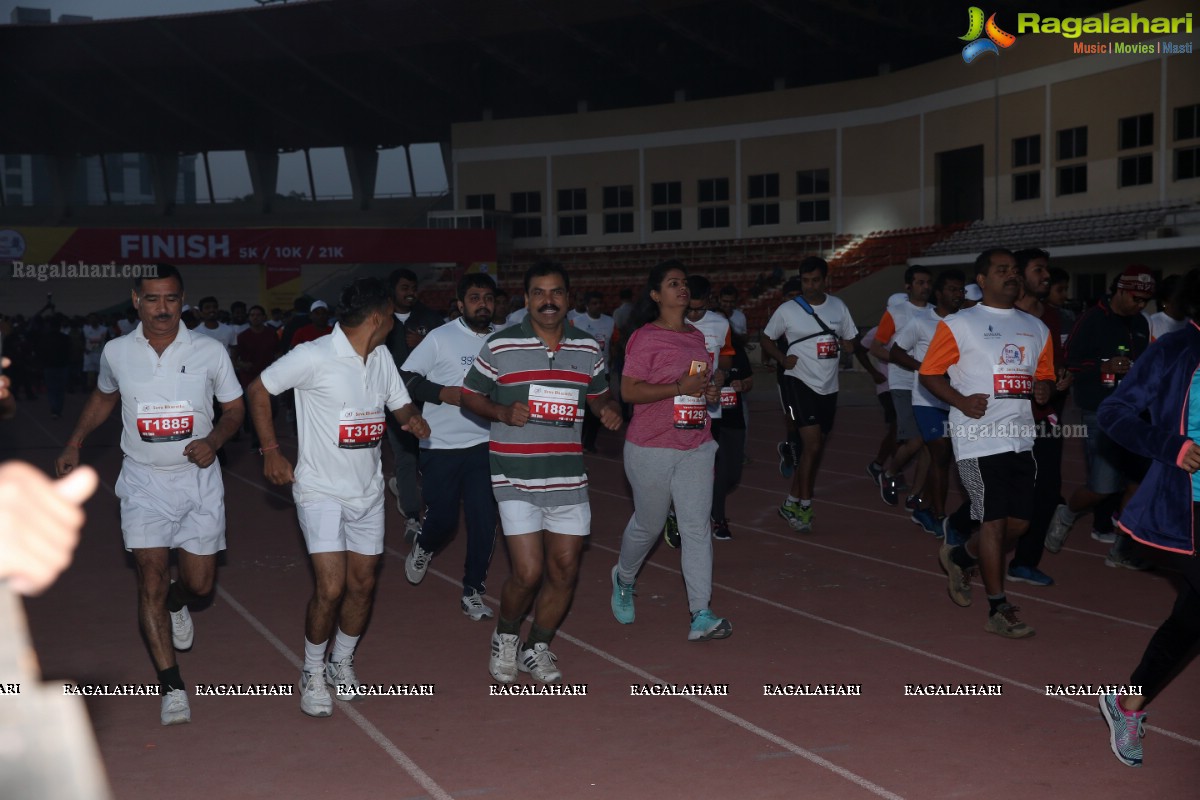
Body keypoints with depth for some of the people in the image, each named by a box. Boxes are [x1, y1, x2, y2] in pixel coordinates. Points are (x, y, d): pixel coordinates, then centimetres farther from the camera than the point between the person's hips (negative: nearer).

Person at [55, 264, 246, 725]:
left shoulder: (209, 351, -7)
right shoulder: (115, 353, -2)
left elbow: (234, 407, 3)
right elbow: (104, 397, 19)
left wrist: (213, 440, -16)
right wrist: (75, 444, 15)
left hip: (199, 478, 0)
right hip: (144, 481, 0)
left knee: (200, 584, 5)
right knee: (151, 578, -8)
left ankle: (176, 603, 44)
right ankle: (171, 685, 1)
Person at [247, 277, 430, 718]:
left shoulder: (382, 358, 5)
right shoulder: (314, 356, -16)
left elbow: (401, 402, 16)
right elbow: (258, 390, -7)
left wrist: (413, 418, -8)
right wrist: (271, 450, -9)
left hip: (368, 490, 6)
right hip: (321, 490, -6)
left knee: (362, 584, 10)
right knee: (330, 588, -12)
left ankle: (341, 662, 32)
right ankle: (312, 673, 11)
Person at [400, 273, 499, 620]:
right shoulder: (441, 338, -8)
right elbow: (405, 379, -8)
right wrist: (444, 393, -18)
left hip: (484, 445, 3)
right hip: (441, 447, -3)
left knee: (484, 521, -2)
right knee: (442, 519, 3)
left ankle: (473, 591, 13)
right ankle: (422, 548, 38)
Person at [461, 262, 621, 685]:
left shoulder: (587, 348, 7)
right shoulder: (500, 346, -4)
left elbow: (598, 393, 21)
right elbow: (470, 395, 4)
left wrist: (609, 410, -2)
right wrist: (503, 412, -15)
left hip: (568, 478, 4)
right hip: (516, 479, -4)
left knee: (564, 571, 6)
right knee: (528, 573, -10)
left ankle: (538, 647, 28)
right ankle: (505, 636, 21)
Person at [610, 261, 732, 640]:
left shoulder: (697, 336, 13)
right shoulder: (645, 338, -9)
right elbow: (629, 391, -16)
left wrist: (711, 391, 5)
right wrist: (680, 388, -22)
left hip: (696, 446, 5)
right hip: (652, 449, -5)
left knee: (697, 528, -2)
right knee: (648, 524, 10)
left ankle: (701, 616, -3)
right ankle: (624, 579, 41)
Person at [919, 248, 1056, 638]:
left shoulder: (1036, 328, 16)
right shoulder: (958, 325, -2)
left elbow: (1045, 375, 23)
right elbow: (929, 373, -1)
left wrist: (1044, 389, -1)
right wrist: (961, 401, -16)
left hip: (1021, 439, 6)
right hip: (979, 440, -6)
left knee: (1018, 523, 7)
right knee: (994, 520, -6)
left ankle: (960, 556, 34)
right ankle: (998, 610, 4)